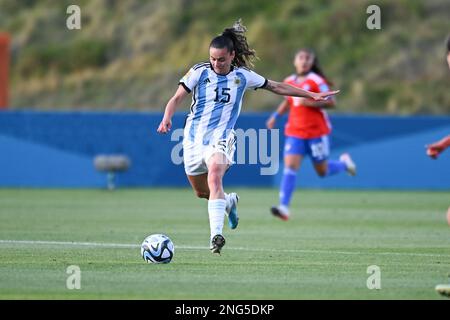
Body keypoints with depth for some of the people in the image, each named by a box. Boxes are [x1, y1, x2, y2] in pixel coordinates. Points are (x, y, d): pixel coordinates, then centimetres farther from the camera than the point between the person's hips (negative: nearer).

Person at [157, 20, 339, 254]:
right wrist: (167, 118, -29)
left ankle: (216, 234, -39)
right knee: (201, 192, 14)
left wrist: (311, 95, 14)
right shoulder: (199, 72, -3)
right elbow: (177, 98, -8)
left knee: (214, 176, -31)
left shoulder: (242, 76, 1)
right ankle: (229, 201, 49)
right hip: (194, 137, 2)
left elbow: (277, 87, 12)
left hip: (220, 138, -2)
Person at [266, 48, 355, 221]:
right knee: (290, 166, -14)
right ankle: (284, 207, -20)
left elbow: (331, 102, -13)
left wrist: (309, 103, -24)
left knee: (322, 172, 8)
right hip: (295, 133, 4)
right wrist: (275, 116, 12)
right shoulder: (289, 81, 6)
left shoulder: (316, 81, -10)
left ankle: (343, 162, 41)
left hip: (317, 132, -3)